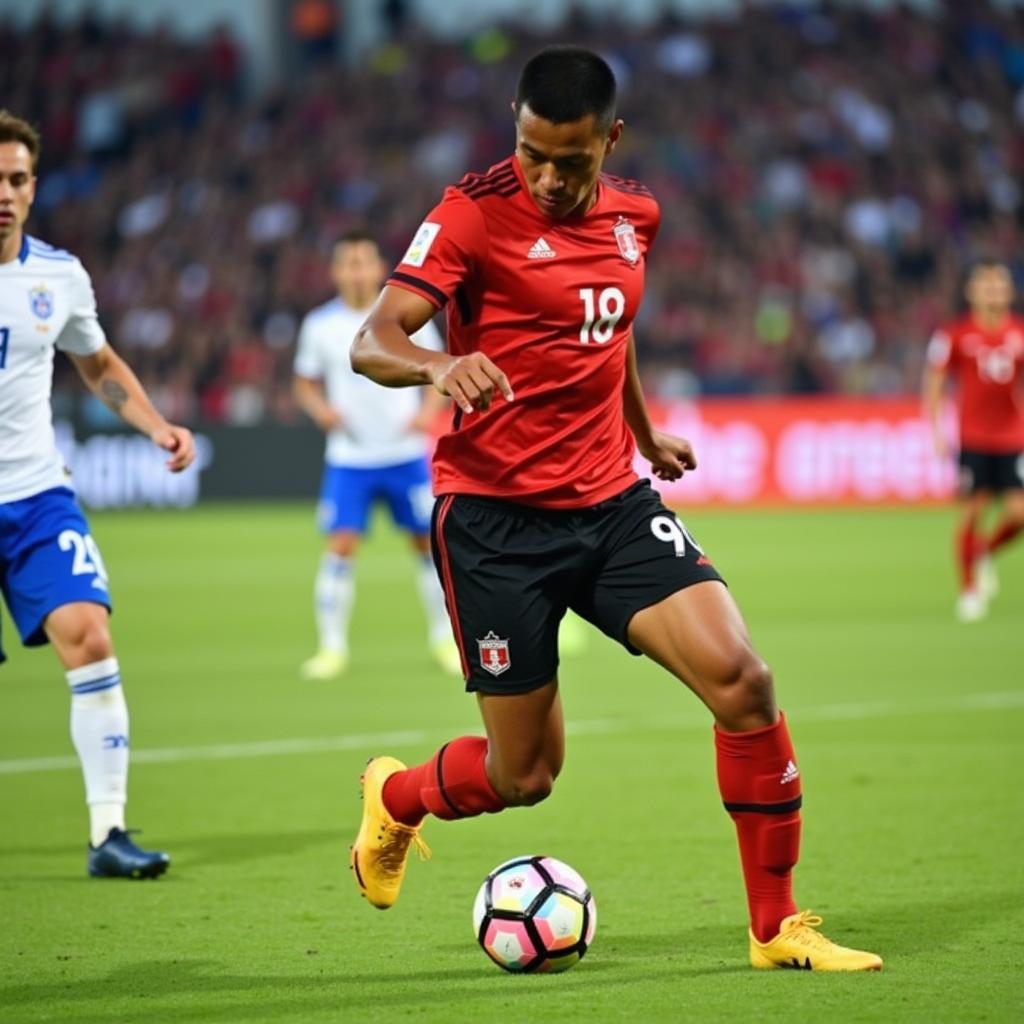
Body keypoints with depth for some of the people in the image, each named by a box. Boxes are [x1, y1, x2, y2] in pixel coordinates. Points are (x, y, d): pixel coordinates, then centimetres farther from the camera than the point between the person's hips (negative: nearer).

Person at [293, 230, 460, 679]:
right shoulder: (320, 325, -1)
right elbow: (306, 384, 10)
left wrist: (428, 410, -12)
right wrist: (321, 409, -11)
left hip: (406, 453, 0)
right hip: (349, 457, 0)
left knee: (429, 541, 4)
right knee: (340, 546, -9)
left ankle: (444, 638, 19)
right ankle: (332, 646, 0)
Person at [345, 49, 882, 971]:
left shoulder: (634, 215, 7)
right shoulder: (475, 213, -12)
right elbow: (372, 343, -21)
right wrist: (438, 366, -42)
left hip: (612, 501, 5)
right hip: (496, 516, -5)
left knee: (741, 679, -13)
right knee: (525, 774, 1)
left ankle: (778, 928, 0)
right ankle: (394, 798, 37)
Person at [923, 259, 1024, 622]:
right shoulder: (953, 335, -2)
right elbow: (933, 386, 1)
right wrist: (937, 431, -8)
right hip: (973, 440, -3)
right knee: (972, 513, -5)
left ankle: (985, 554, 23)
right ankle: (969, 589, 12)